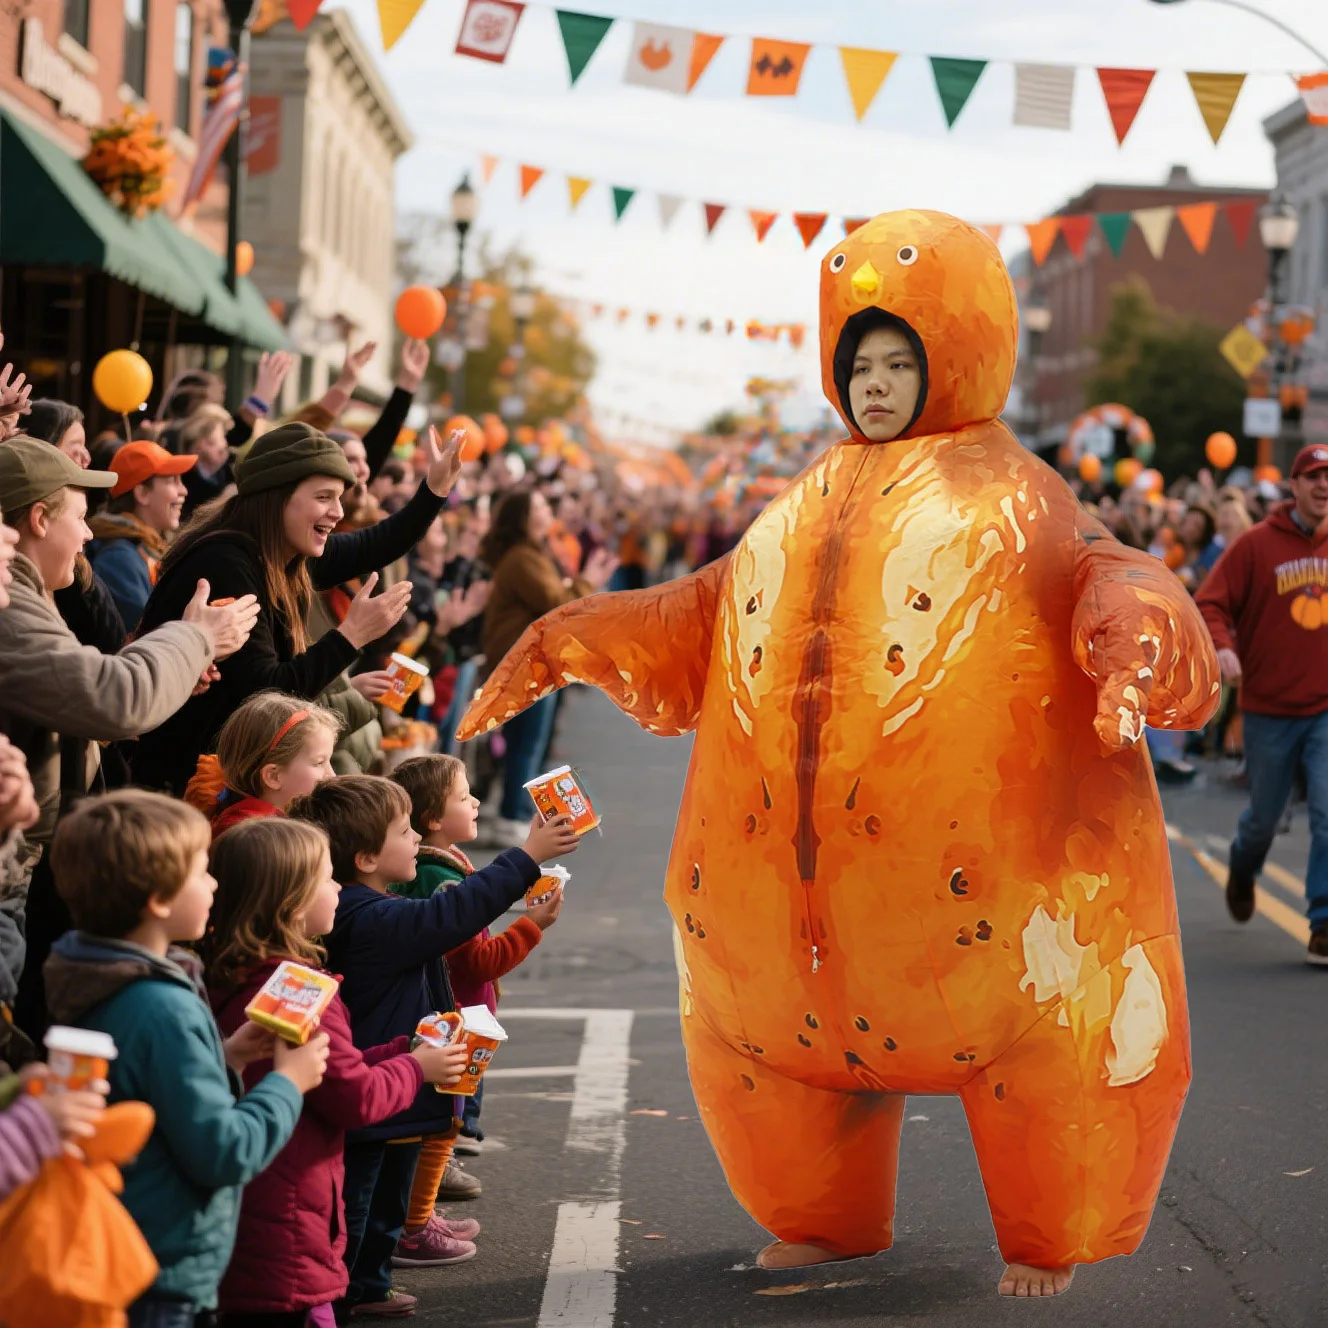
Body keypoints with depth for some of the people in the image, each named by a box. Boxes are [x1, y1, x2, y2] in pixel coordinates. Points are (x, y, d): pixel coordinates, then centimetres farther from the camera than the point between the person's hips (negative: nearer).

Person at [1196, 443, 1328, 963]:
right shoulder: (1256, 544, -7)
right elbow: (1210, 604, -8)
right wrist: (1222, 647, -25)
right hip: (1269, 709, -1)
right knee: (1265, 816, 15)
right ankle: (1242, 869, 49)